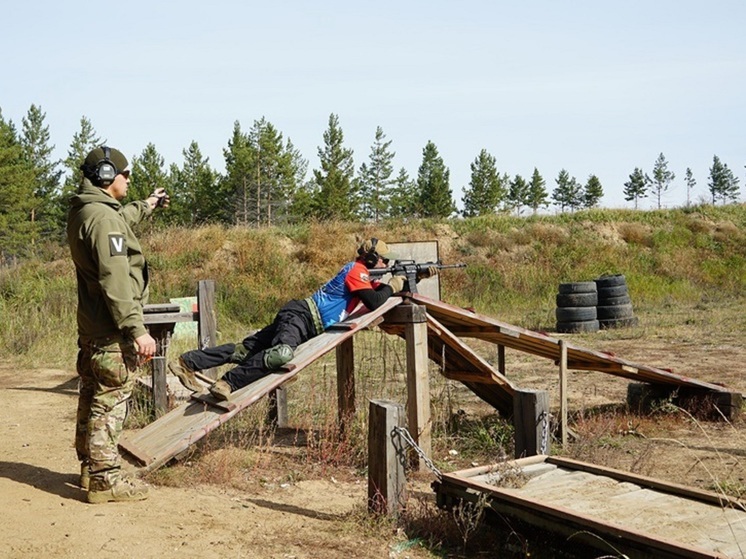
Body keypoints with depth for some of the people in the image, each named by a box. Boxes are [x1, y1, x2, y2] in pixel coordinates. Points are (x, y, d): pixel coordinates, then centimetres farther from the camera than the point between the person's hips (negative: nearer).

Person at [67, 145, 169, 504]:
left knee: (93, 398, 18)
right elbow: (116, 281, -26)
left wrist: (147, 206, 52)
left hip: (90, 326, 11)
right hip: (111, 330, -11)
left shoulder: (82, 212, 13)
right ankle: (105, 479, 0)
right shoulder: (103, 218, -19)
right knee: (110, 402, -5)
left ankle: (90, 467, 30)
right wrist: (137, 329, -27)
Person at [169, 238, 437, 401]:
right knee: (281, 353, -37)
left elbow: (382, 290, 33)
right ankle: (227, 384, -44)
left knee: (246, 349, 3)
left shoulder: (359, 272, 23)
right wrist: (392, 285, 5)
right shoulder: (357, 271, -5)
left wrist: (420, 275, 28)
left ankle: (187, 362, 1)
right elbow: (376, 303, -14)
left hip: (299, 315, 9)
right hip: (302, 315, -9)